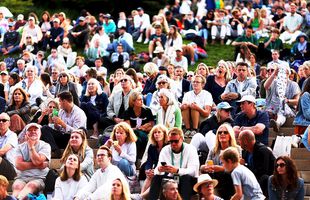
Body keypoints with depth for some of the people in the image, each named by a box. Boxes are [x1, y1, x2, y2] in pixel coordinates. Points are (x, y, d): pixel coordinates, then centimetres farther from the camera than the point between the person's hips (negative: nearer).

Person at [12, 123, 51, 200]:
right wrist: (37, 165, -5)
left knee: (31, 185, -36)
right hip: (22, 177, 3)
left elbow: (37, 161, -8)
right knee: (17, 186, -32)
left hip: (39, 178, -3)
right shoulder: (20, 147, 16)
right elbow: (18, 165, 0)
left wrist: (31, 146, 0)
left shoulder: (45, 146, 9)